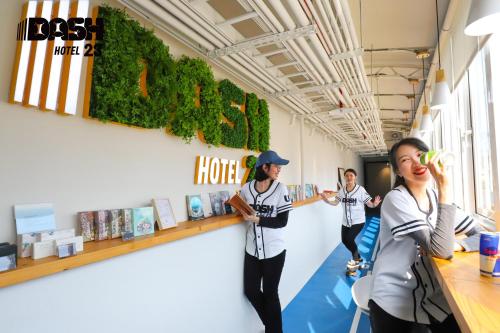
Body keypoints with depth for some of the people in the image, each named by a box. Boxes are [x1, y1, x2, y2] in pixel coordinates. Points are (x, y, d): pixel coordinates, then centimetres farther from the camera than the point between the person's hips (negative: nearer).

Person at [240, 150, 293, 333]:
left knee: (270, 293, 11)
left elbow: (282, 221, -14)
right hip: (252, 249, 3)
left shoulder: (280, 189, -11)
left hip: (274, 250, -3)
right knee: (251, 291, 15)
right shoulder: (246, 188, -4)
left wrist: (258, 220, -21)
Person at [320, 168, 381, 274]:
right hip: (346, 221, 6)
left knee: (349, 239, -19)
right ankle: (358, 257, 41)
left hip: (358, 221, -6)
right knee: (345, 240, 13)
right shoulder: (342, 190, 0)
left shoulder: (360, 189, -14)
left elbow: (369, 204, -12)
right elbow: (335, 203, 4)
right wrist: (327, 201, -13)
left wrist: (374, 204, -33)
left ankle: (355, 259, 8)